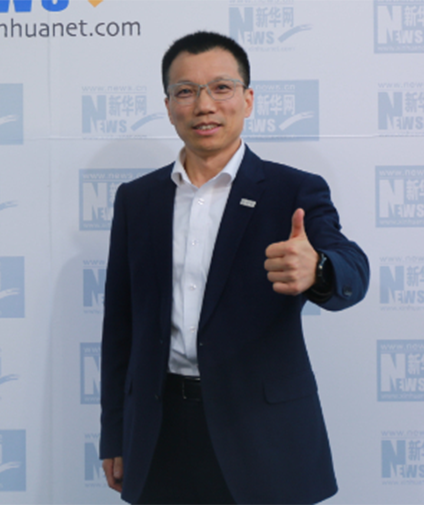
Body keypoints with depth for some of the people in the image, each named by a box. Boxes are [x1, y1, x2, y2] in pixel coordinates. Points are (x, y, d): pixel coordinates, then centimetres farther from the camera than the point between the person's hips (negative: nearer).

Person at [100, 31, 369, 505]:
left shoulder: (294, 191, -3)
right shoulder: (135, 199, 6)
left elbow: (352, 272, -20)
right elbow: (120, 323, 9)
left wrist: (315, 269, -43)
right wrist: (114, 437, 8)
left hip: (262, 438, -2)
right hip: (159, 437, 3)